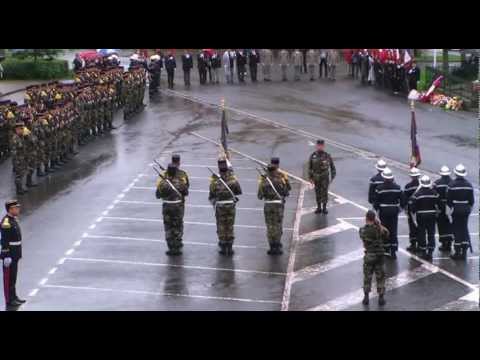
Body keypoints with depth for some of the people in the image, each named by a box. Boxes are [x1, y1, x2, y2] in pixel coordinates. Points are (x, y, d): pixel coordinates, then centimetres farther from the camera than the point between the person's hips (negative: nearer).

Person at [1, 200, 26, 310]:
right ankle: (9, 301, 4)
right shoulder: (6, 222, -20)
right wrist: (7, 257, -23)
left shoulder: (13, 219, 11)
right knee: (9, 278, -2)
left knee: (13, 276, 16)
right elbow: (4, 241, -22)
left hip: (15, 254, 10)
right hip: (9, 254, -10)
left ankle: (13, 297, 25)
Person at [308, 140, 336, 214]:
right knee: (318, 193, 8)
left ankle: (324, 208, 9)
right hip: (316, 178, 2)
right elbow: (310, 167, 2)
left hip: (325, 177, -2)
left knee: (324, 192, -4)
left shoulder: (327, 156, -7)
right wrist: (310, 178, -2)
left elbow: (332, 166, 3)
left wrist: (333, 176, 4)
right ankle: (319, 208, 20)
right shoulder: (313, 156, -4)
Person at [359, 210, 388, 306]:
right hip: (379, 256, -1)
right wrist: (379, 225, 2)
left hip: (368, 256, 1)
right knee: (380, 277, 10)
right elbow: (387, 234, 3)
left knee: (367, 277, 14)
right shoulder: (379, 229, -14)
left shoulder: (362, 230, -11)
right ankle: (381, 298, 14)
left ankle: (366, 297, 17)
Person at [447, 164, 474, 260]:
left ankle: (457, 252, 3)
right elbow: (472, 199, 4)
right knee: (464, 229, 11)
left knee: (457, 230, 2)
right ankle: (464, 252, 10)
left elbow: (448, 199, -11)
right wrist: (469, 207, 15)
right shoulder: (469, 185, 1)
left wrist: (449, 208, 1)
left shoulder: (452, 184, -12)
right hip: (466, 210, 4)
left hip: (456, 210, -4)